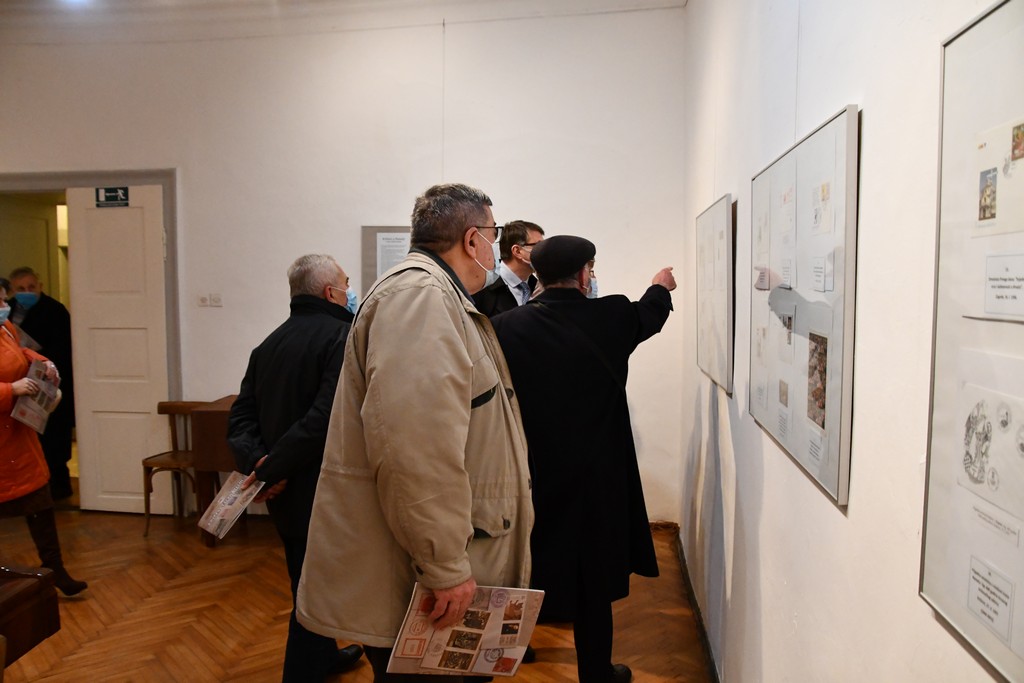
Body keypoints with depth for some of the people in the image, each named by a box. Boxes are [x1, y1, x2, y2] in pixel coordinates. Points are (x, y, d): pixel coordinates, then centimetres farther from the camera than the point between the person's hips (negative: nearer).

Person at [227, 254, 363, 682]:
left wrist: (257, 462, -10)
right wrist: (273, 468, -20)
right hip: (321, 489, -8)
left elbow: (241, 416, 2)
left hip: (282, 489, 8)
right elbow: (326, 417, -28)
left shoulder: (270, 343, 8)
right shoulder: (342, 336, -16)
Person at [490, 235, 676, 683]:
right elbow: (648, 315, 13)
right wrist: (660, 288, 34)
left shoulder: (506, 326, -11)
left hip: (526, 474, 1)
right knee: (593, 577, 14)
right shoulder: (609, 318, -10)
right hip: (593, 476, -1)